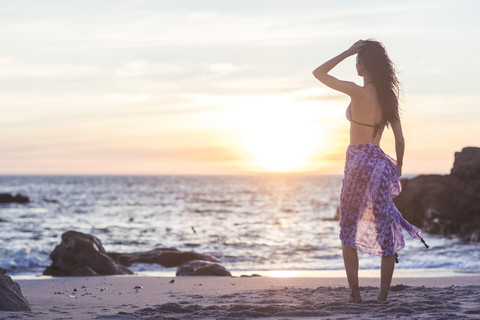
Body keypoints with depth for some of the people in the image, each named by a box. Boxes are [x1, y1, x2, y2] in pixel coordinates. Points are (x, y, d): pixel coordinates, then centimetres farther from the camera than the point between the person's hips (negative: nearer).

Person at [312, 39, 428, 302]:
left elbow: (318, 73, -4)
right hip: (380, 163, 5)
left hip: (359, 162, -5)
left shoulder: (358, 92, -13)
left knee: (348, 231, 8)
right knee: (385, 232, 6)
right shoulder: (388, 95, 5)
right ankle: (383, 296, 5)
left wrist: (347, 52, -3)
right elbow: (400, 139, 8)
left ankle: (355, 293, 3)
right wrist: (398, 167, 22)